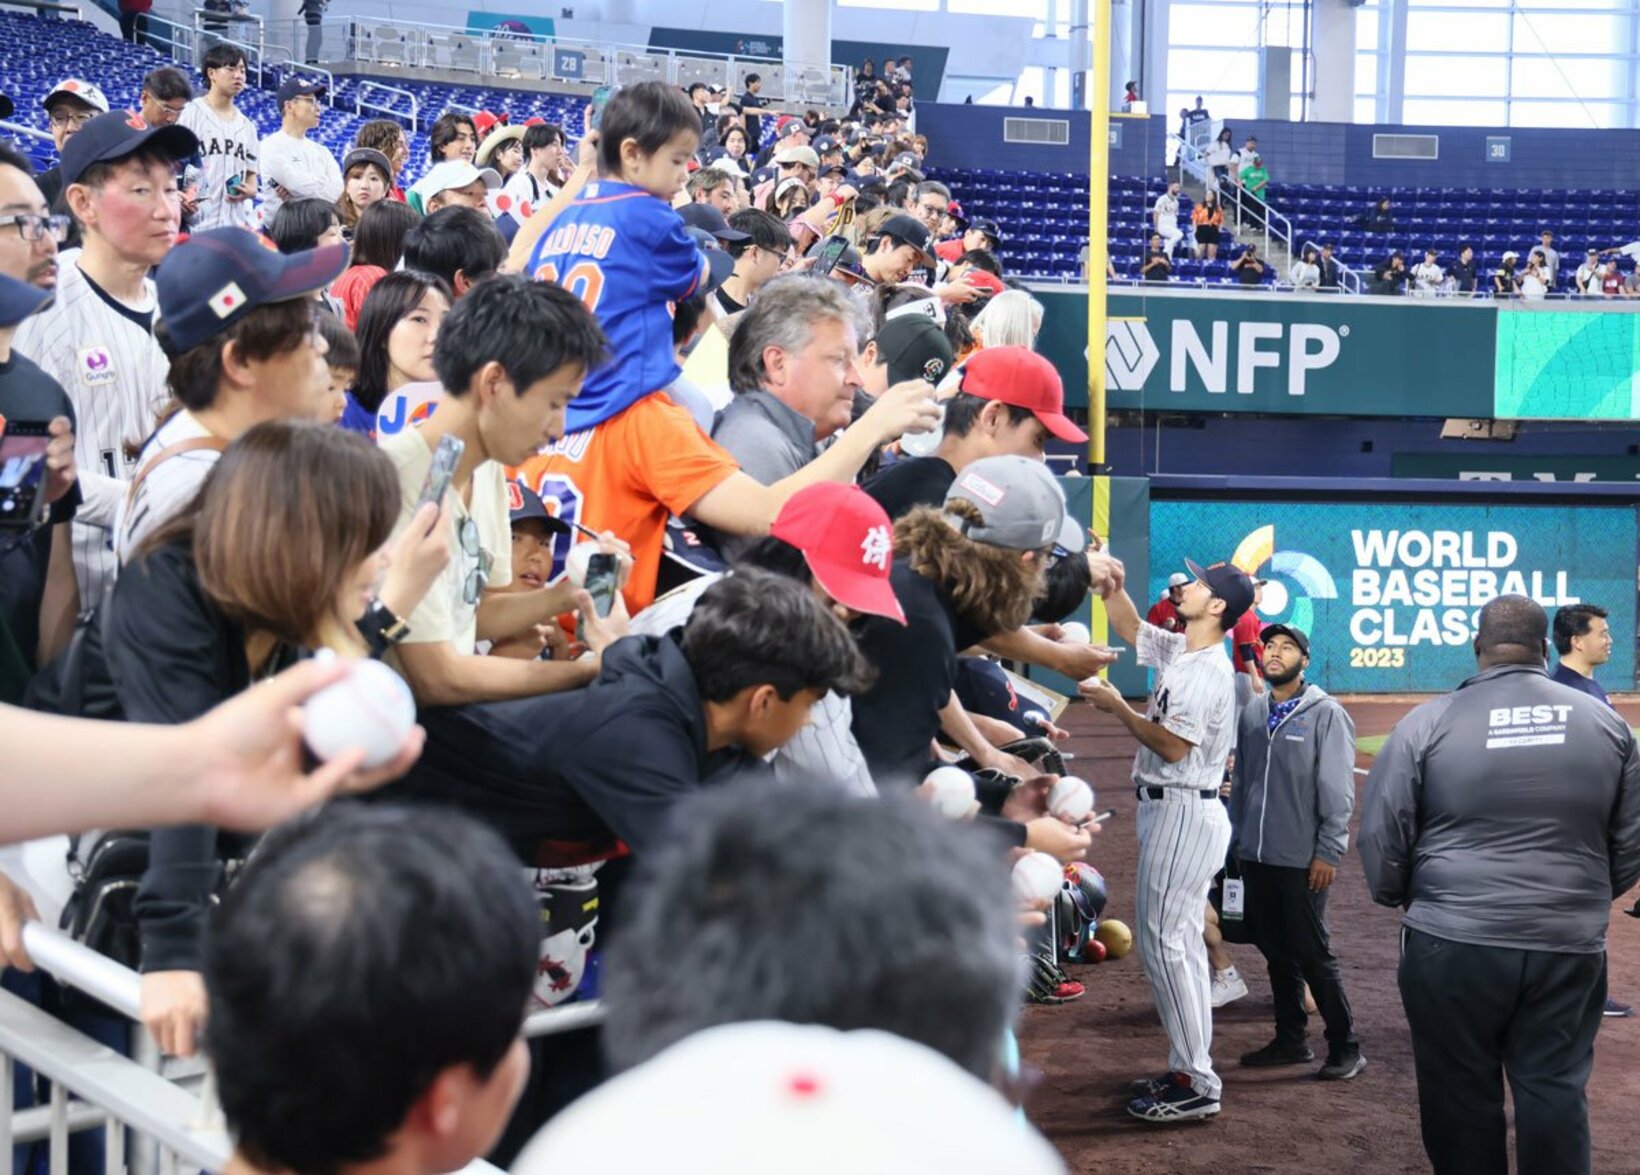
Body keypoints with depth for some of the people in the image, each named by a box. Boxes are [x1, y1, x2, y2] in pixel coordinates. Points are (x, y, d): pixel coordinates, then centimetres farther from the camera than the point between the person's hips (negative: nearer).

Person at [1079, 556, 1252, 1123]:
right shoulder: (1176, 650, 11)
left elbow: (1173, 746, -23)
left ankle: (1196, 1084, -8)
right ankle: (1189, 1068, 20)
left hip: (1184, 814, -10)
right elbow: (1130, 627, 26)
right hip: (1171, 808, 10)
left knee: (1163, 941, -10)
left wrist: (1116, 706, -15)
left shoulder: (1207, 670, -18)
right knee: (1179, 941, 13)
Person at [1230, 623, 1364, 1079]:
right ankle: (1290, 1040, 24)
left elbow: (1338, 791, -10)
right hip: (1256, 855, 6)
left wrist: (1328, 853, -14)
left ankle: (1345, 1048, 10)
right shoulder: (1252, 712, 9)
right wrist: (1234, 839, 12)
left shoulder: (1326, 714, -8)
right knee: (1275, 951, 13)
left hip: (1301, 859, -6)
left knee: (1312, 954, -1)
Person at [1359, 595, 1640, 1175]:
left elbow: (1381, 835, 0)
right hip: (1570, 946, 2)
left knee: (1462, 1091, 8)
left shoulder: (1428, 723, -4)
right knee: (1556, 1090, 9)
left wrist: (1395, 895, 19)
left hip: (1454, 943, -2)